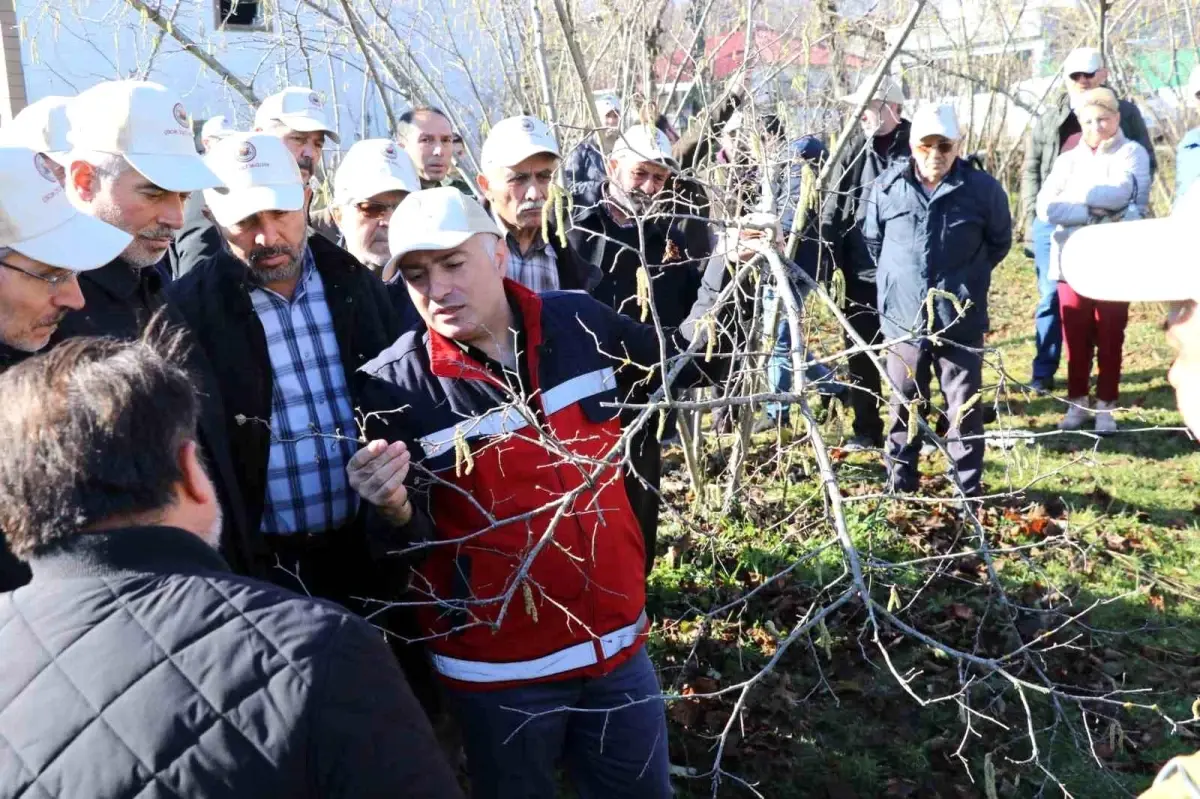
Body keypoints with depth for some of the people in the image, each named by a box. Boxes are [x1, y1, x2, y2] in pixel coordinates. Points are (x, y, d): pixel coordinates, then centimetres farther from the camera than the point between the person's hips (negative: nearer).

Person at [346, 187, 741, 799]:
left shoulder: (581, 322, -7)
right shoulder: (394, 386, -16)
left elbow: (674, 366, 12)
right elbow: (408, 533, -10)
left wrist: (717, 289, -4)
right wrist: (394, 507, -31)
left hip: (617, 637, 4)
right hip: (498, 663, -3)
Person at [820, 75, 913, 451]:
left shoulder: (917, 149, -6)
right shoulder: (853, 150, 5)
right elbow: (832, 209, 6)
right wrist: (831, 259, -3)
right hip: (861, 272, 4)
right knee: (860, 354, 10)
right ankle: (866, 430, 23)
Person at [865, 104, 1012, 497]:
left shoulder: (984, 189, -7)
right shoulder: (888, 186, -2)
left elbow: (1000, 243, 9)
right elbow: (872, 239, 14)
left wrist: (966, 278, 12)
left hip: (961, 321, -1)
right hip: (903, 318, 2)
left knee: (964, 408, 7)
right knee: (903, 405, 13)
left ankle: (969, 489, 19)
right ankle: (899, 484, 26)